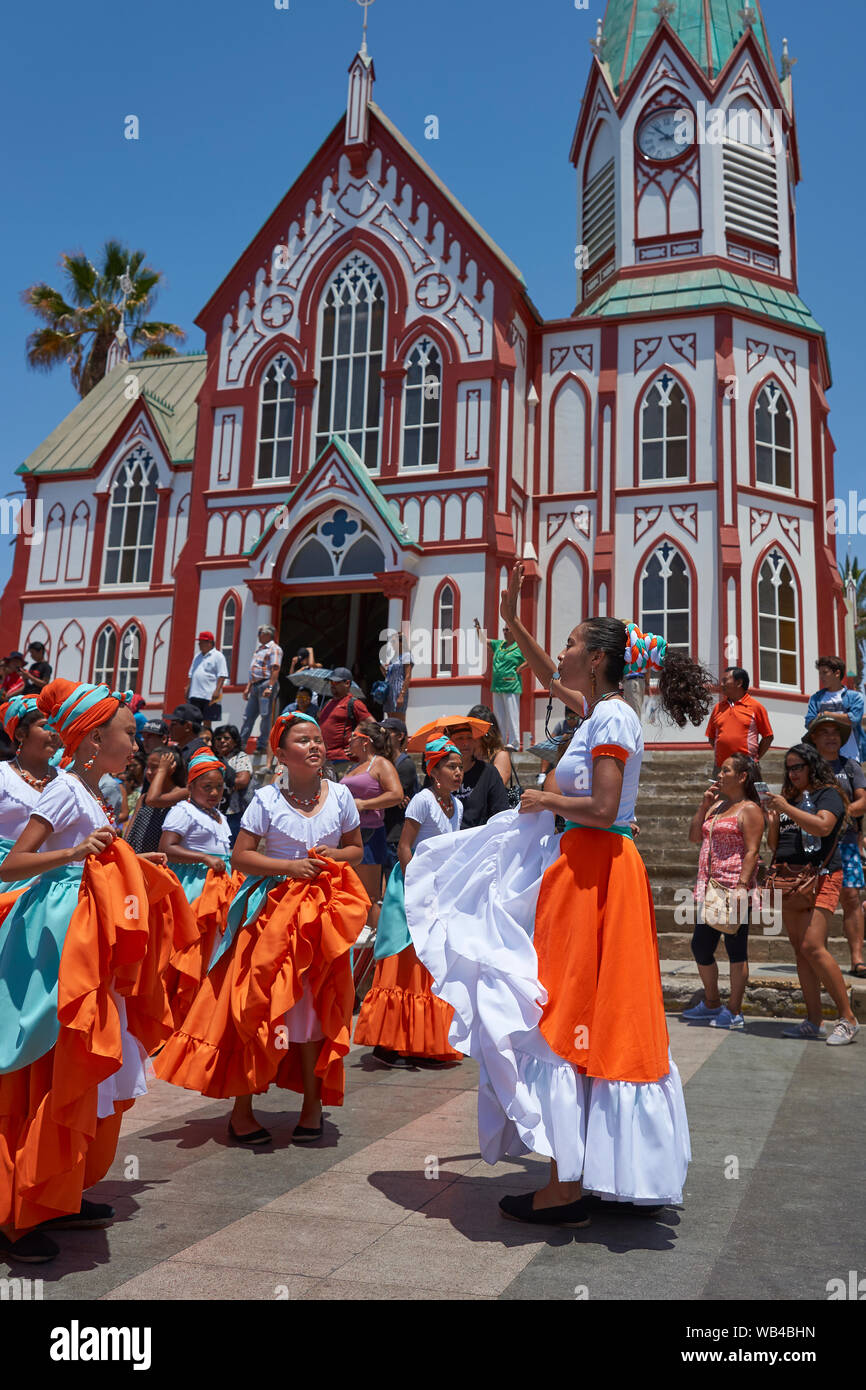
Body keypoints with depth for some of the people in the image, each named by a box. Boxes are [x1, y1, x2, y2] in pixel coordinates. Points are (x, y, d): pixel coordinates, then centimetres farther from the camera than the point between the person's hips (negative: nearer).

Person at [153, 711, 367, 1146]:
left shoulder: (340, 795, 2)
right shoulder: (267, 799, -6)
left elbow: (356, 848, 12)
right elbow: (240, 856, -7)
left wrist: (334, 857, -9)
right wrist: (290, 866, -17)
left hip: (323, 910, 3)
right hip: (273, 908, -3)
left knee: (317, 1003, 7)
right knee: (258, 1004, -3)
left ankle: (312, 1103, 22)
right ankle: (242, 1109, 10)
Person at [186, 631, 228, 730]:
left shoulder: (218, 656, -3)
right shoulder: (197, 656, 19)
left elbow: (222, 675, -10)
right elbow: (191, 675, 24)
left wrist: (217, 691, -18)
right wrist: (187, 689, 17)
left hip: (209, 695, -6)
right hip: (195, 694, 7)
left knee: (207, 721, -2)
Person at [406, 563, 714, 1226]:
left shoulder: (612, 717, -15)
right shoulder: (603, 709, 13)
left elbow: (601, 809, -24)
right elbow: (551, 680, 31)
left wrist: (544, 800, -8)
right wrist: (513, 622, 30)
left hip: (595, 873, -9)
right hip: (589, 869, 9)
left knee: (570, 1015, -5)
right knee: (589, 1017, 14)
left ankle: (569, 1186, 2)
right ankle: (601, 1168, 25)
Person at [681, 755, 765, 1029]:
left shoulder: (749, 810, -7)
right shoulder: (717, 805, 18)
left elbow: (752, 852, -14)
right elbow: (694, 837, 17)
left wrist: (741, 886, -23)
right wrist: (704, 805, 8)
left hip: (734, 888, -9)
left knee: (736, 948, -1)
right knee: (700, 946, 12)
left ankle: (734, 1012, 8)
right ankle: (711, 1004, 27)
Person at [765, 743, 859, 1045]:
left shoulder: (828, 794, 0)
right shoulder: (790, 797, 20)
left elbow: (823, 826, -19)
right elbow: (774, 845, 22)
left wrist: (786, 808, -16)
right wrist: (773, 819, 5)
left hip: (820, 877, -7)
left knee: (812, 946, -18)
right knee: (799, 951, 3)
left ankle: (848, 1018, -10)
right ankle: (814, 1021, 7)